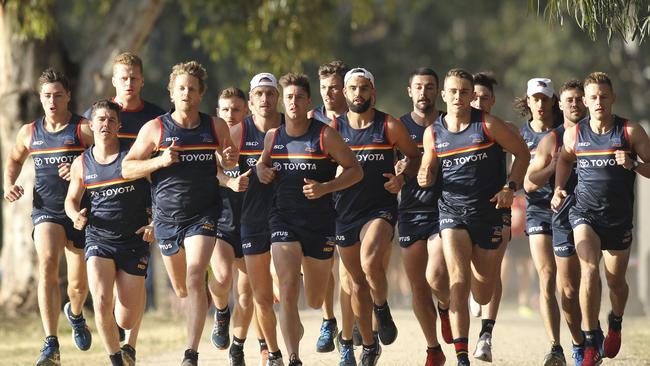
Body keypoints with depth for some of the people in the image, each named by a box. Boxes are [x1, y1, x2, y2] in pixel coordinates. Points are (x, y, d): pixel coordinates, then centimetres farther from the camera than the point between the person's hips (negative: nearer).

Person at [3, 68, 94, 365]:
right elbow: (14, 160, 28)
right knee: (47, 266, -24)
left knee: (79, 283, 9)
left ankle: (75, 313, 50)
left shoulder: (84, 129, -4)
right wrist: (9, 184, 9)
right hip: (45, 210, 1)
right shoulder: (29, 133, 9)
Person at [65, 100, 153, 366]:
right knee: (101, 304, -22)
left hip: (134, 241, -1)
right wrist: (76, 215, -5)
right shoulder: (81, 164, 3)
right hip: (99, 239, 1)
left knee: (127, 322, 1)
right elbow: (71, 199, 18)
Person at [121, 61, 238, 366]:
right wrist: (160, 161, -17)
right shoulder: (154, 129, -2)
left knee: (194, 279, -19)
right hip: (167, 217, 1)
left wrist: (229, 159, -6)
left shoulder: (216, 127, 2)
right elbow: (127, 168, -1)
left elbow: (231, 160, 18)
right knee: (181, 289, 14)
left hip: (203, 215, -1)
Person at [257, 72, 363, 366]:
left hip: (319, 221, -1)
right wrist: (261, 171, 1)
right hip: (283, 219, 1)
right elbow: (264, 161, 25)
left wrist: (325, 188, -17)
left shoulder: (325, 135, -6)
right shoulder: (273, 136, 5)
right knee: (288, 288, -17)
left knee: (315, 302, 9)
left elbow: (355, 170, -4)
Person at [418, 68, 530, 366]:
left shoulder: (487, 125, -5)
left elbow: (522, 153, 4)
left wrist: (510, 187, -7)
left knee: (483, 296, 7)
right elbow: (428, 168, 15)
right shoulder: (433, 132, 2)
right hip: (452, 212, 0)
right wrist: (425, 178, -8)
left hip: (488, 212, 0)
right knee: (458, 280, -19)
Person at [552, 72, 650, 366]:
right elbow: (564, 160, 21)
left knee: (615, 280, 11)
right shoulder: (574, 134, 0)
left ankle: (616, 322, 45)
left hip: (619, 217, 0)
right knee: (589, 269, -22)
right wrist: (559, 189, 7)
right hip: (584, 212, 0)